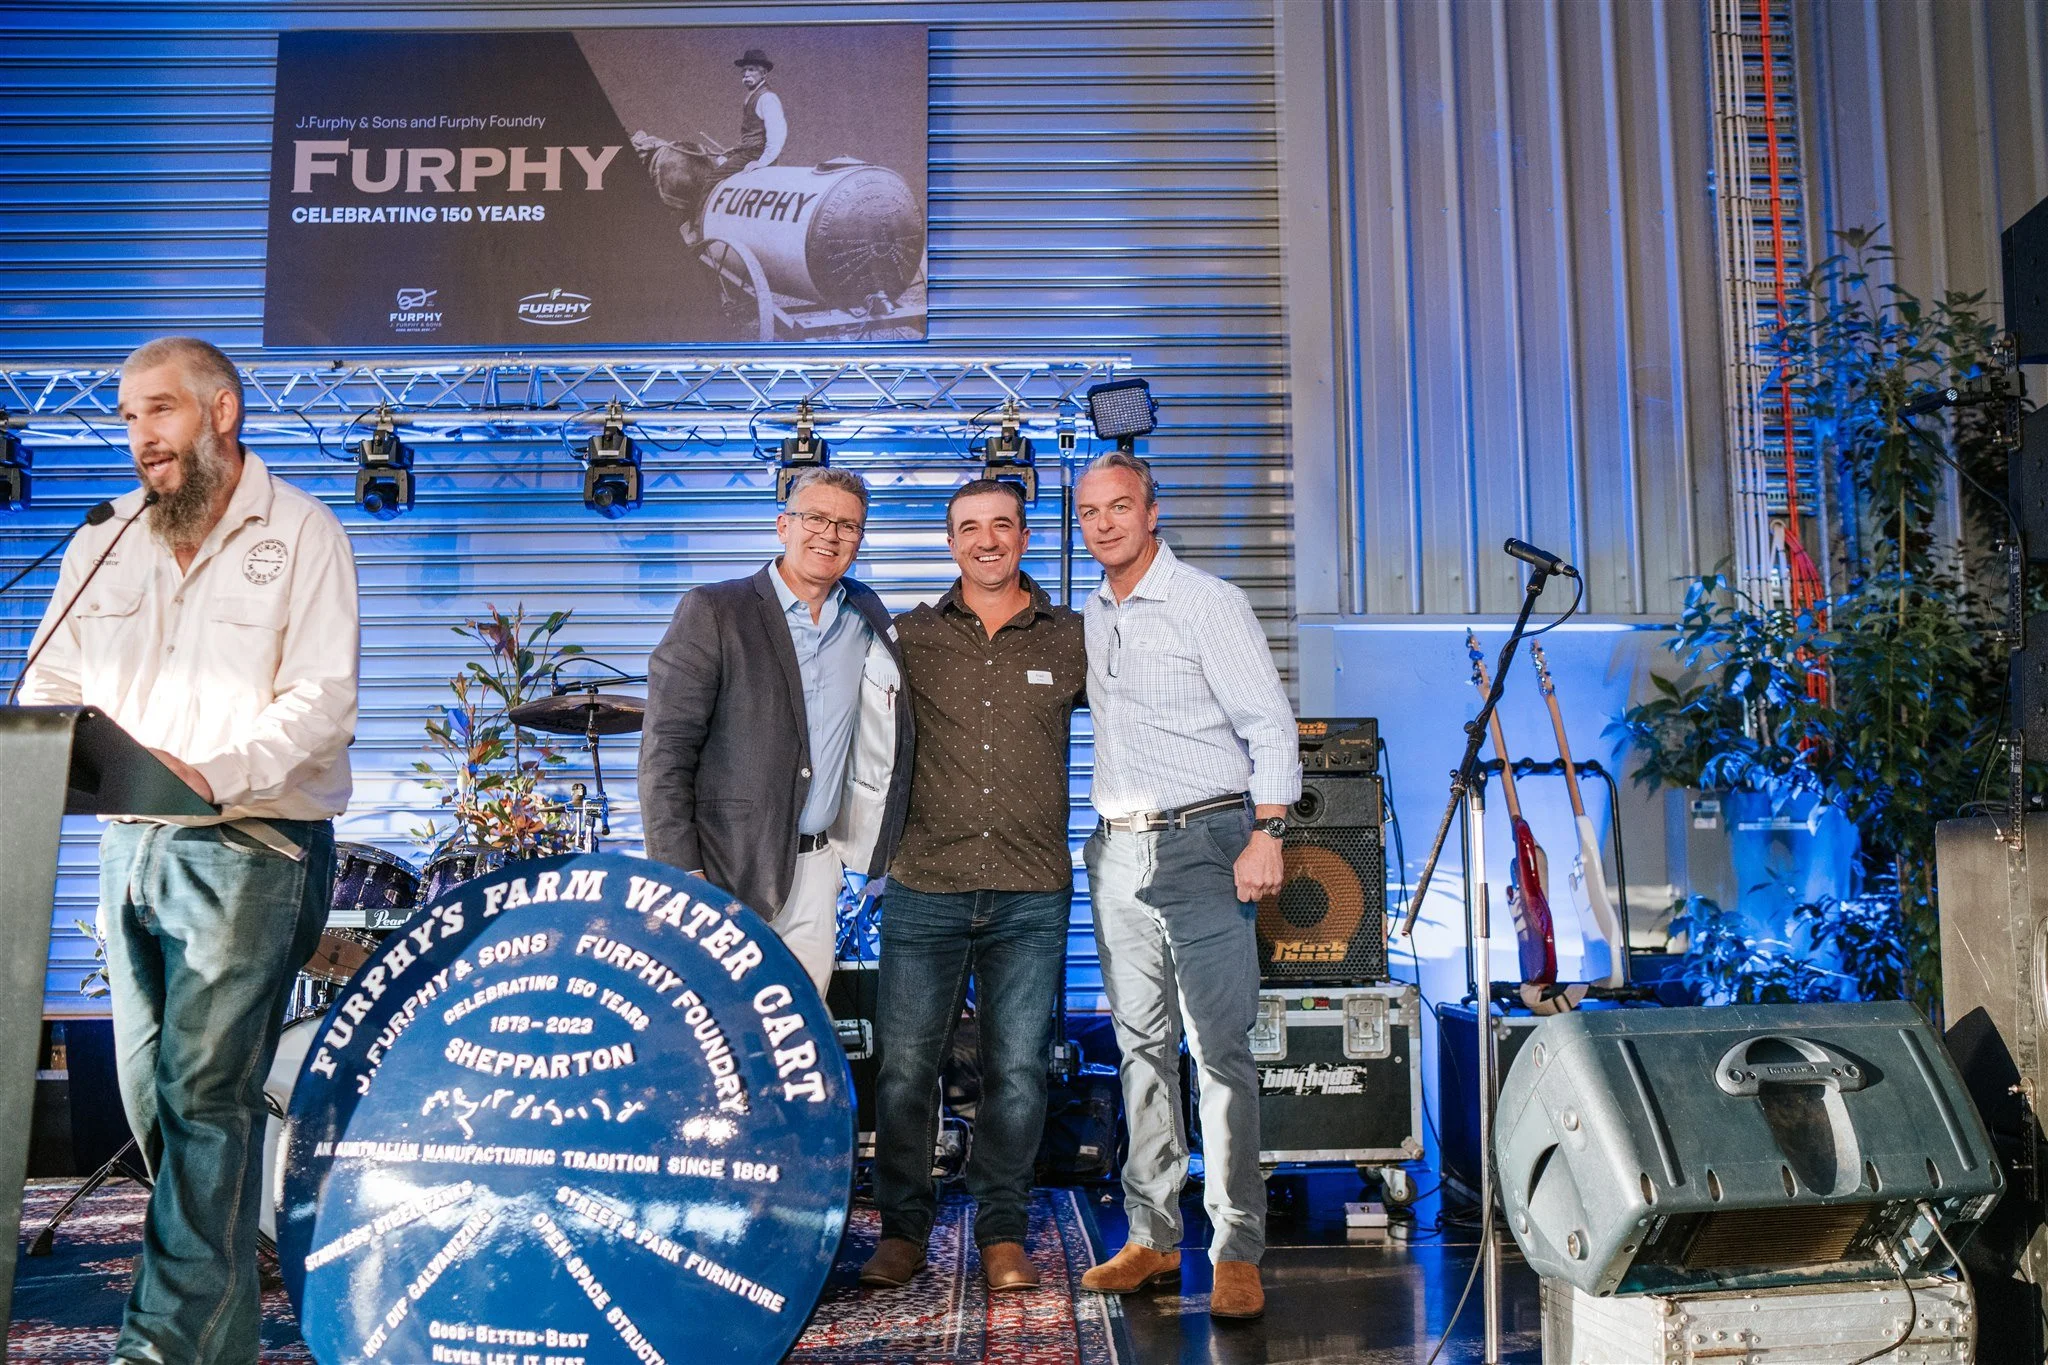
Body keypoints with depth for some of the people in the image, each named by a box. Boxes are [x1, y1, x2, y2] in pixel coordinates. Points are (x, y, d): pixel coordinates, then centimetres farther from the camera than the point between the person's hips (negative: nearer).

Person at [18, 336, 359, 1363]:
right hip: (130, 844, 6)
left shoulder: (300, 534, -3)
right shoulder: (105, 540, 14)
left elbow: (321, 702, -12)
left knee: (204, 1091, -9)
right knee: (148, 1088, 10)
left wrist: (212, 771, -27)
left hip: (251, 846, -6)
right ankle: (223, 1281, 27)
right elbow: (55, 681, 16)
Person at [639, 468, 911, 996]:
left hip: (818, 867, 5)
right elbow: (666, 749, -10)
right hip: (727, 867, -4)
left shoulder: (867, 619, 10)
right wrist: (680, 870, -15)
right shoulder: (713, 611, -6)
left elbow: (881, 743, 21)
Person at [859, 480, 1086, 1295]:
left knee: (1018, 1069, 4)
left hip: (1032, 896, 0)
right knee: (905, 1065, 2)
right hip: (925, 889, 0)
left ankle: (1002, 1233, 20)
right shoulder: (909, 638, 6)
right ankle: (902, 1229, 19)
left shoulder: (1071, 642, 6)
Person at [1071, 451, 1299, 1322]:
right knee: (1141, 1045, 9)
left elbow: (1270, 724, -9)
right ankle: (1152, 1240, 17)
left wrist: (1266, 834, -17)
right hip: (1117, 850, 7)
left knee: (1220, 1048, -7)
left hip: (1200, 844, -6)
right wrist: (1103, 835, 15)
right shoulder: (1092, 616, 14)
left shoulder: (1206, 603, -5)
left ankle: (1238, 1254, 0)